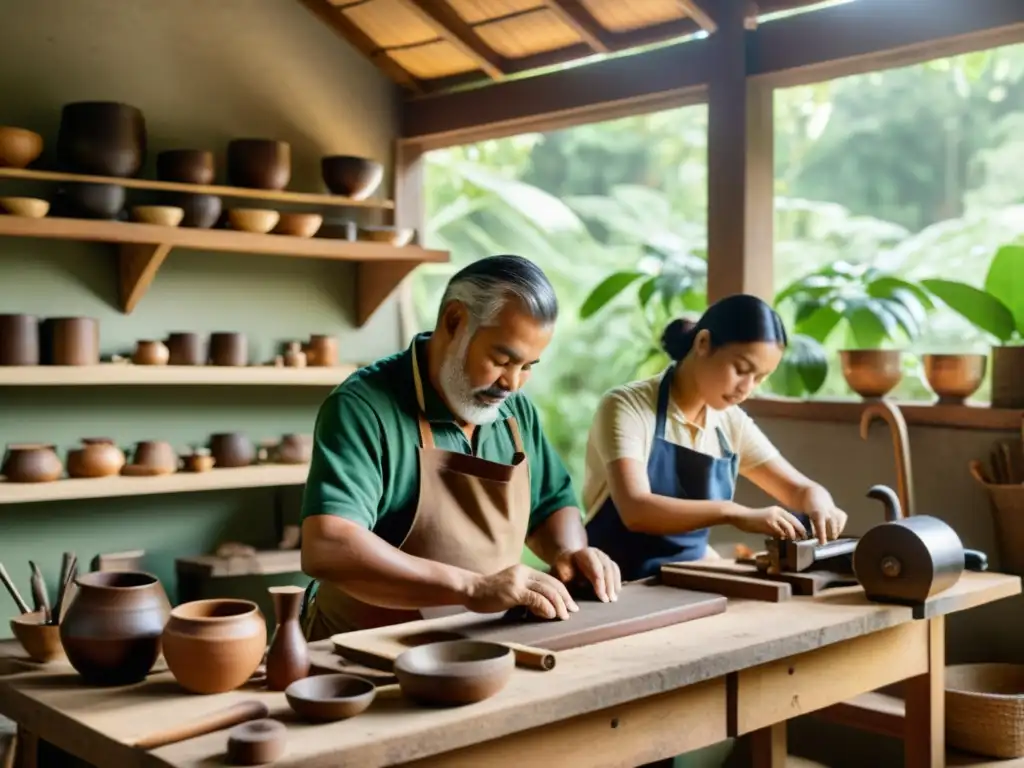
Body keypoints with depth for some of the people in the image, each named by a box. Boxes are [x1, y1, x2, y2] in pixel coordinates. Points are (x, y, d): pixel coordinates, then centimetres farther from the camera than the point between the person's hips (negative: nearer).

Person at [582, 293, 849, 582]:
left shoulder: (731, 423, 4)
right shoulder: (628, 406, -13)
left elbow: (802, 489, 10)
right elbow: (636, 510, -25)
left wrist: (818, 506, -12)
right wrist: (734, 513, -34)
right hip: (618, 581, -6)